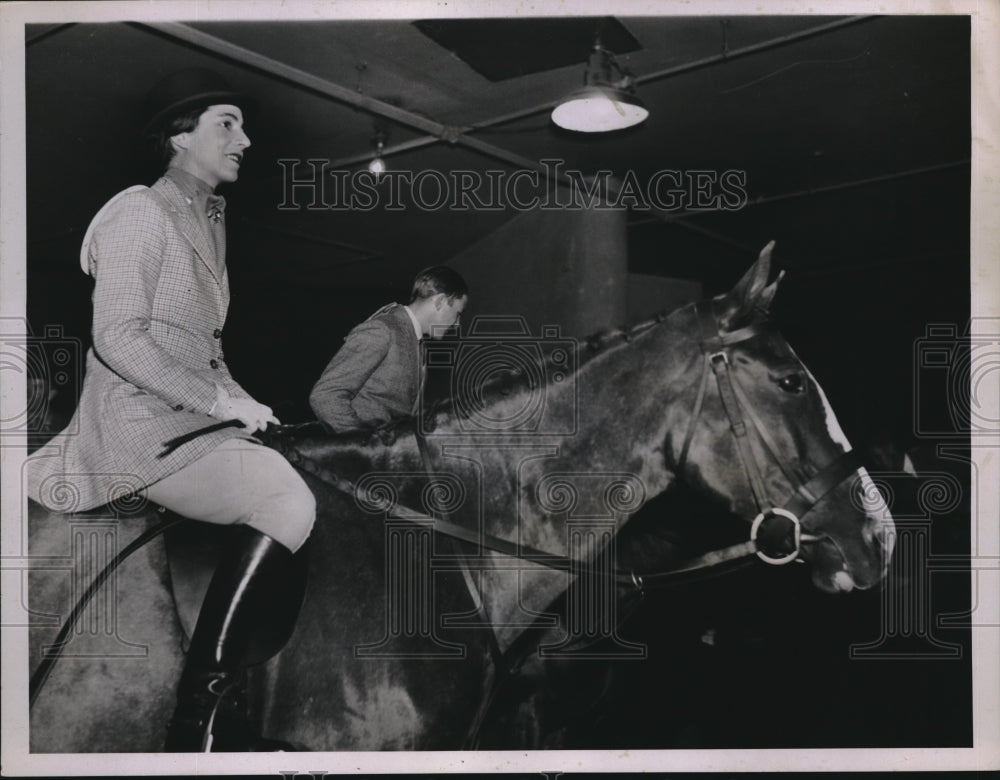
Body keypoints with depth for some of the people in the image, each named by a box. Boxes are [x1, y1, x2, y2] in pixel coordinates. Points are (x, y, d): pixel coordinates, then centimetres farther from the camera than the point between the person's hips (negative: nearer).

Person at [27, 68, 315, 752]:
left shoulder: (209, 220, 20)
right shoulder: (141, 212, -7)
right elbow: (118, 339, -17)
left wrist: (237, 400, 9)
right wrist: (220, 400, -18)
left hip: (197, 420, 9)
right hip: (142, 429, -9)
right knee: (287, 503, -27)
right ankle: (196, 724, -21)